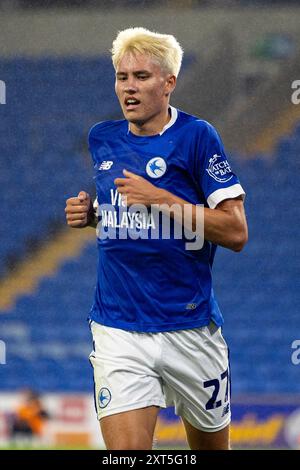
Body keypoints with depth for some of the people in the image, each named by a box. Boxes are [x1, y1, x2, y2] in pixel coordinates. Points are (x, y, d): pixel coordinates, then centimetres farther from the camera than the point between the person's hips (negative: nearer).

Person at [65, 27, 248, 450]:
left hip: (190, 331, -2)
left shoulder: (197, 136, -7)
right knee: (126, 448, -15)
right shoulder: (102, 139, 8)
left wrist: (159, 199, -19)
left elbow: (236, 232, -12)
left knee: (211, 447, 13)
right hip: (118, 331, 2)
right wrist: (90, 213, 5)